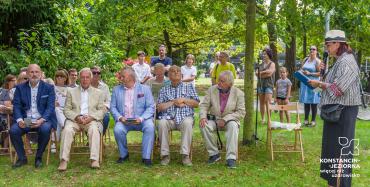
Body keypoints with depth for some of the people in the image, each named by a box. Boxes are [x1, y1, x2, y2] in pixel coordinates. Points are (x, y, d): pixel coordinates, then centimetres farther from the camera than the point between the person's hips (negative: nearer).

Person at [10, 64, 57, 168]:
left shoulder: (49, 88, 5)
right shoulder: (20, 88, 11)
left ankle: (39, 157, -10)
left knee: (45, 129, -34)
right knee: (13, 130, -26)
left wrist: (42, 120, -21)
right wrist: (19, 120, -16)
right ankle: (22, 158, -4)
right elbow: (16, 106, 4)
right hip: (25, 120, 2)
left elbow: (50, 107, -3)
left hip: (43, 120, -2)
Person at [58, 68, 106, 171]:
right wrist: (77, 117, -10)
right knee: (67, 130, -31)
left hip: (91, 120, -1)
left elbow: (102, 110, 8)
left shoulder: (98, 93, 18)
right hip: (74, 119, 1)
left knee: (94, 130, -34)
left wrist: (91, 117, -11)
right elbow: (66, 110, 10)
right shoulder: (71, 91, 18)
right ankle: (64, 160, -33)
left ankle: (95, 160, -38)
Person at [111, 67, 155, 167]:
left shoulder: (144, 89, 6)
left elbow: (151, 107, 0)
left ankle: (146, 157, -19)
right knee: (118, 130, -30)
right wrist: (119, 117, -10)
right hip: (123, 120, 1)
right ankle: (123, 154, -2)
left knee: (150, 127, -31)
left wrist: (141, 118, -16)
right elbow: (113, 107, 10)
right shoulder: (116, 90, 13)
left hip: (140, 120, -1)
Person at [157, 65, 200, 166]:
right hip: (168, 117, 1)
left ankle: (185, 155, -33)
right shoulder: (164, 90, 22)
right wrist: (173, 102, -1)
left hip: (185, 116, 0)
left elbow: (196, 104, 14)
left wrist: (184, 100, 0)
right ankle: (165, 155, -25)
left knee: (187, 123, -36)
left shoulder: (189, 87, 23)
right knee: (161, 123, -34)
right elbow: (159, 107, 10)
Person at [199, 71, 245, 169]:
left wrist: (225, 119, -18)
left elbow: (241, 112, -8)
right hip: (213, 119, 2)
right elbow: (204, 105, 2)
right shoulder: (212, 90, 1)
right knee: (204, 126, -28)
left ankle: (231, 158, -34)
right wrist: (203, 117, -19)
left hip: (230, 120, -2)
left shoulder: (238, 93, -5)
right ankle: (214, 154, -14)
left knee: (233, 126, -36)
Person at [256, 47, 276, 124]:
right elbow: (257, 73, 4)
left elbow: (269, 73, -13)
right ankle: (262, 119, 9)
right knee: (262, 102, 5)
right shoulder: (261, 64, 16)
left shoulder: (272, 64, 3)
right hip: (260, 84, 5)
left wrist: (261, 73, -5)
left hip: (269, 85, -5)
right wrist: (265, 72, -8)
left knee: (268, 102, -14)